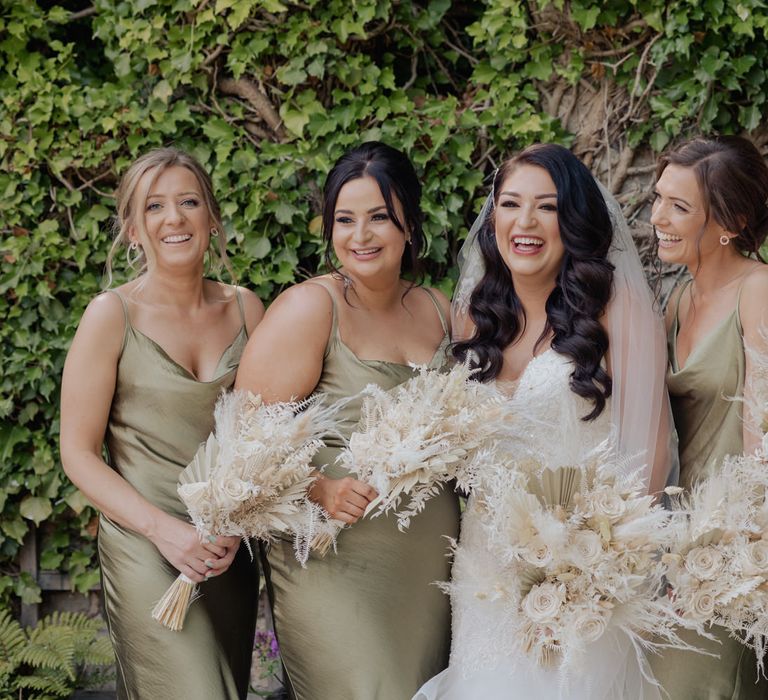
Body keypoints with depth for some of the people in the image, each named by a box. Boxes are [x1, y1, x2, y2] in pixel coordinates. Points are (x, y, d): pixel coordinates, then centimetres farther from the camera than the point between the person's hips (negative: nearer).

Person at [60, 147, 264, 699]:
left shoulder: (244, 308, 4)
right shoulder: (113, 315, -7)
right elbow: (79, 453, -6)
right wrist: (164, 529, -17)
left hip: (233, 550, 4)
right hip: (147, 549, -4)